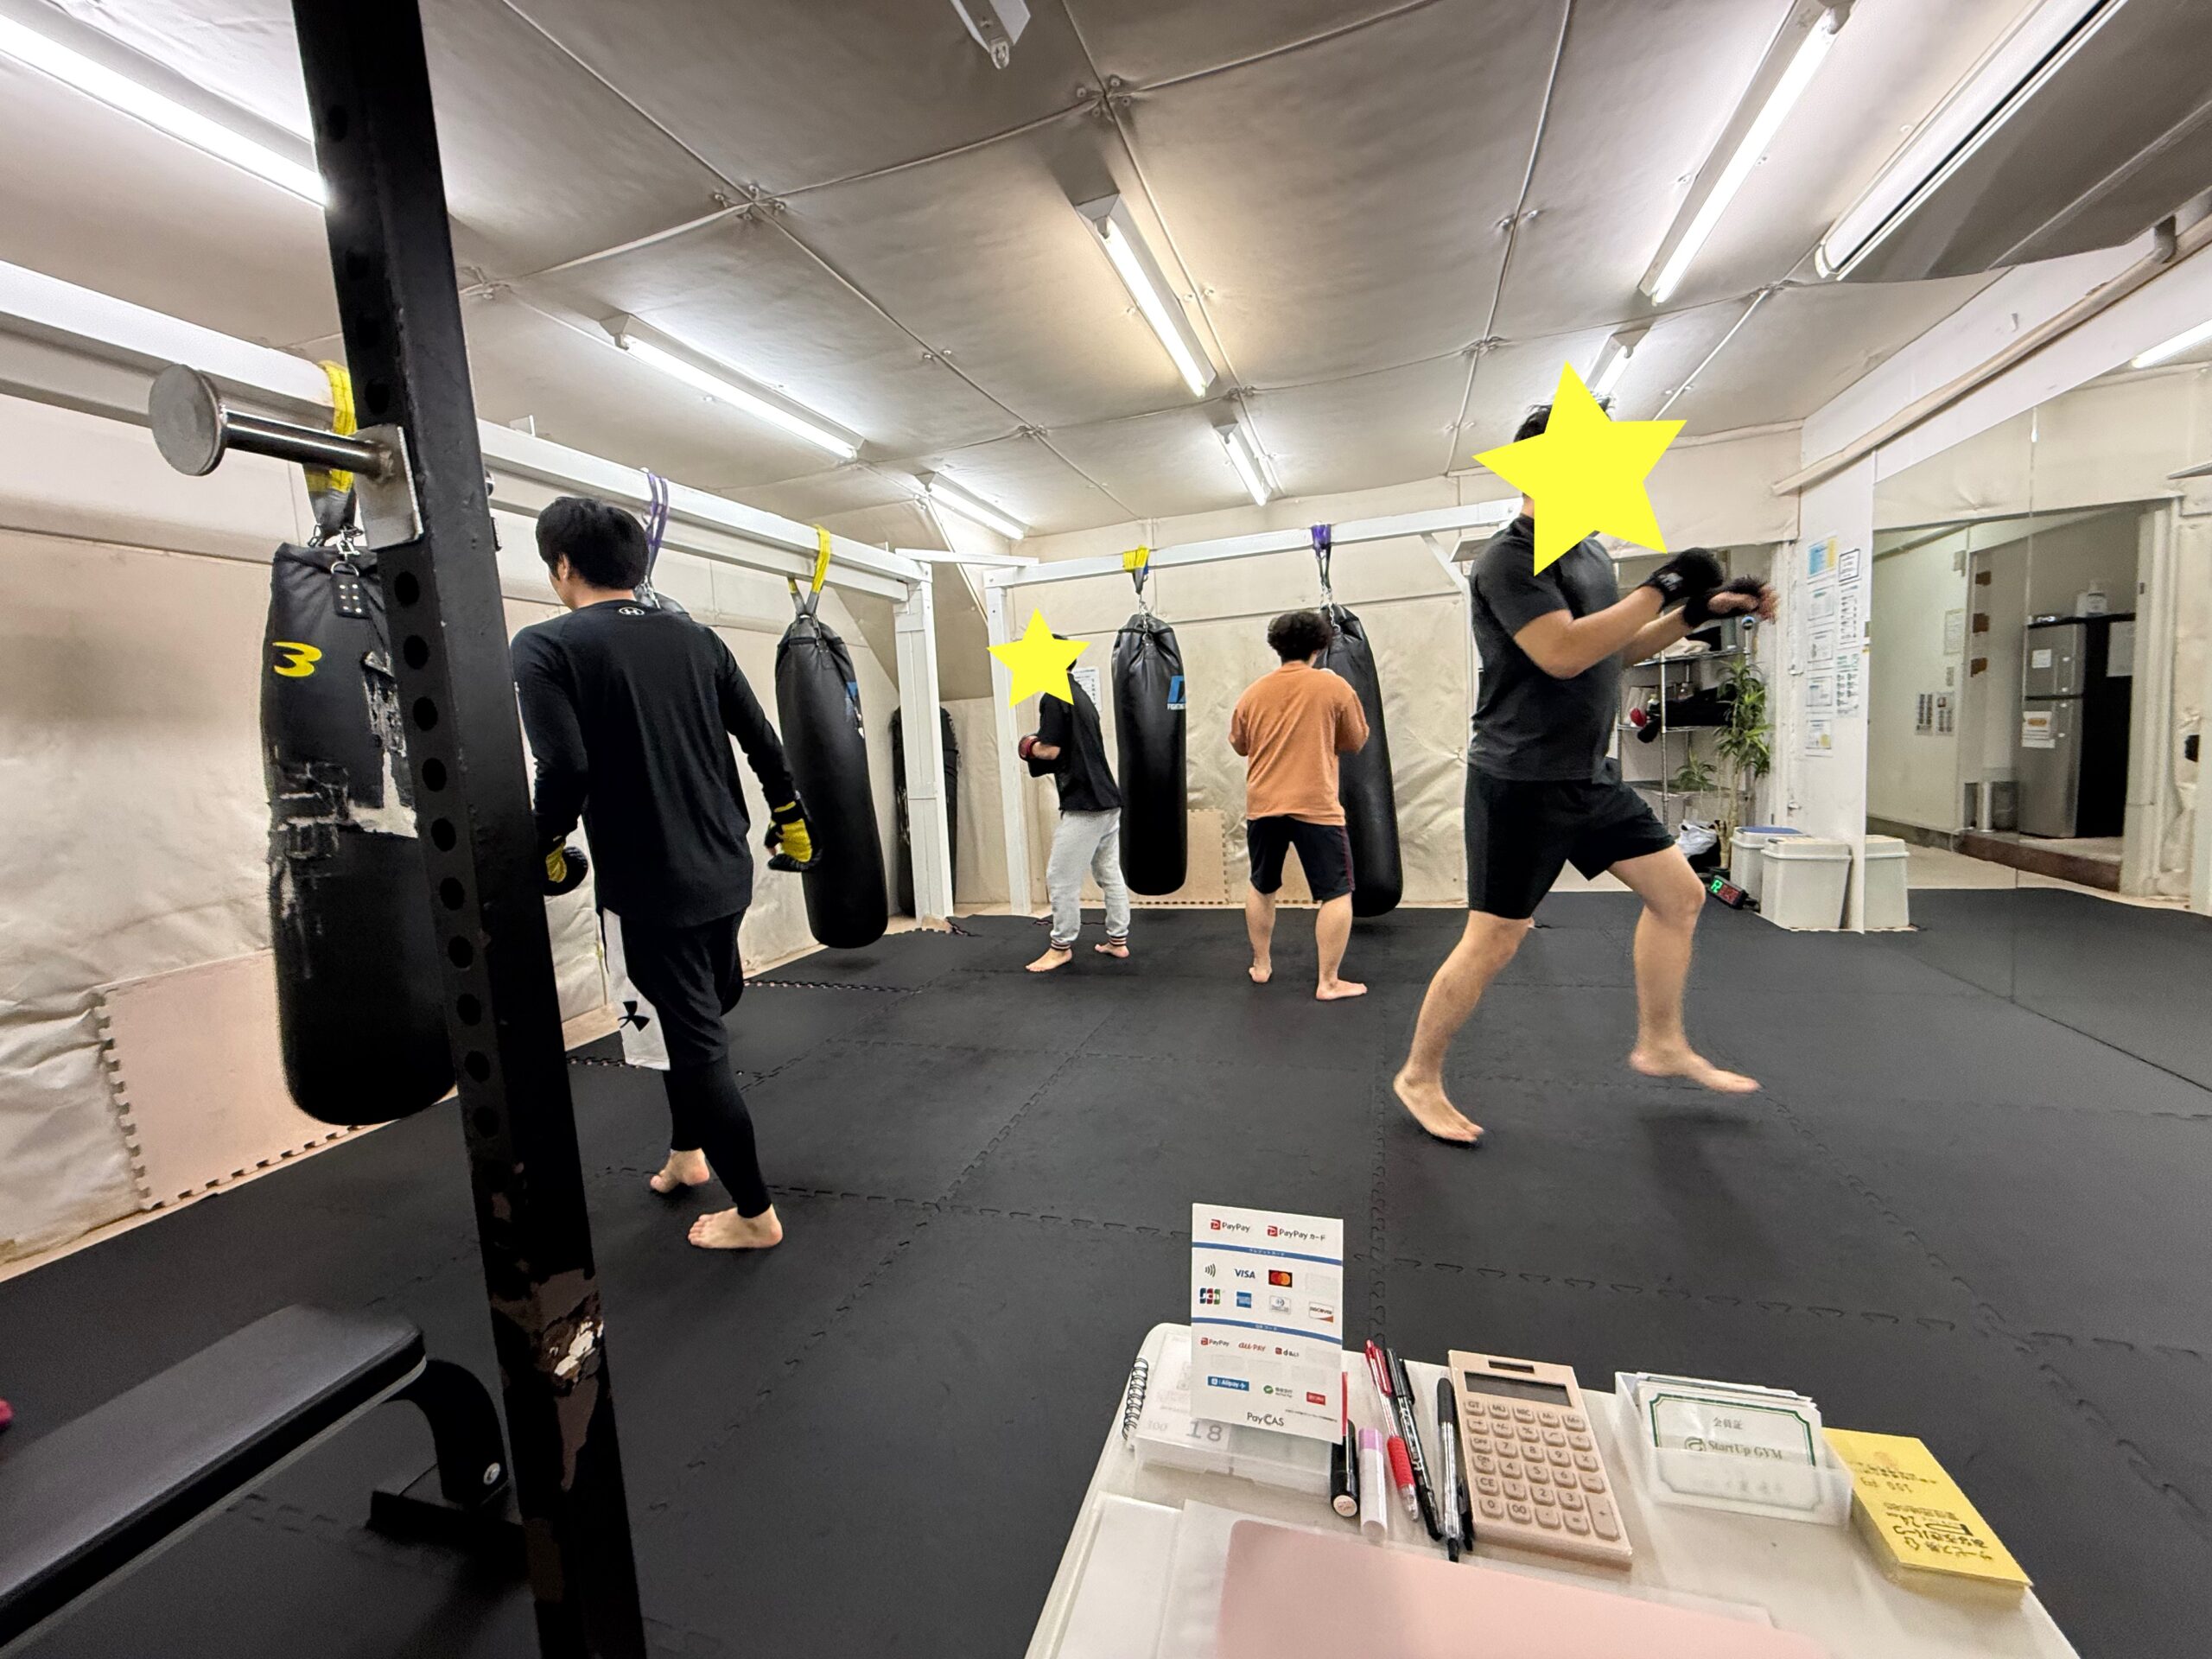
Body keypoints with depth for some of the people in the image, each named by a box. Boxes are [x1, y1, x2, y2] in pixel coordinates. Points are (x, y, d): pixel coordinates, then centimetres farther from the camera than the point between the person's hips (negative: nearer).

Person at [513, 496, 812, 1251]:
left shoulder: (546, 646, -8)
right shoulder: (697, 638, 7)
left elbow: (567, 770, -20)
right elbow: (762, 741, 7)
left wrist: (545, 847, -2)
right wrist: (791, 821, 19)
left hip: (647, 886, -6)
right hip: (725, 871, 7)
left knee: (695, 1045, 6)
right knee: (694, 1020, 27)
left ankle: (754, 1213, 20)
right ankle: (687, 1153, 44)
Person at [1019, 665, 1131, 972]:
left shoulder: (1054, 697, -12)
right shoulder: (1080, 694, 17)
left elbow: (1050, 750, -17)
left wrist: (1029, 747, 3)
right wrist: (1040, 746, 11)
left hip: (1084, 806, -9)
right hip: (1108, 801, 9)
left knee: (1061, 878, 1)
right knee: (1110, 874, 14)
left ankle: (1061, 946, 11)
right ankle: (1118, 941, 22)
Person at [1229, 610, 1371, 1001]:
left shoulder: (1253, 692, 5)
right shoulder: (1335, 687, -3)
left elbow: (1239, 744, 18)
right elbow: (1355, 741, 7)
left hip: (1262, 806, 4)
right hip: (1315, 806, -4)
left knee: (1261, 888, 22)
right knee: (1337, 894, 6)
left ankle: (1261, 965, 31)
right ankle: (1329, 983, 7)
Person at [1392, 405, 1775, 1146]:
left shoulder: (1588, 551, 13)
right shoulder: (1509, 559, -16)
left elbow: (1617, 649, 23)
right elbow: (1564, 653, -28)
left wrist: (1700, 611, 11)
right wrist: (1662, 586, -19)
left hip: (1591, 774, 9)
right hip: (1521, 782, -9)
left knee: (1680, 893, 15)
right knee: (1492, 941, -3)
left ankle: (1661, 1045, 33)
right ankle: (1419, 1078, 15)